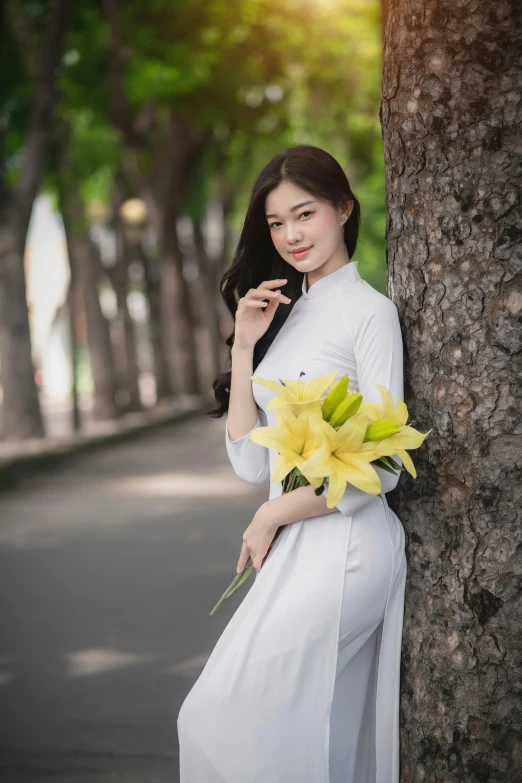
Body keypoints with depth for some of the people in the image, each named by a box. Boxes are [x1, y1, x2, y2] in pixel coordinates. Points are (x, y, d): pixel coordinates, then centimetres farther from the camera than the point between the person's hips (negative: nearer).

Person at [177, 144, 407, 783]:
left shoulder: (370, 312, -8)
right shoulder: (285, 313, 14)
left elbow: (380, 470, -12)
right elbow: (251, 462, 5)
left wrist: (271, 516, -4)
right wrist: (244, 347, -2)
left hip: (343, 546, -7)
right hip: (293, 548, 7)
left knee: (219, 717, -7)